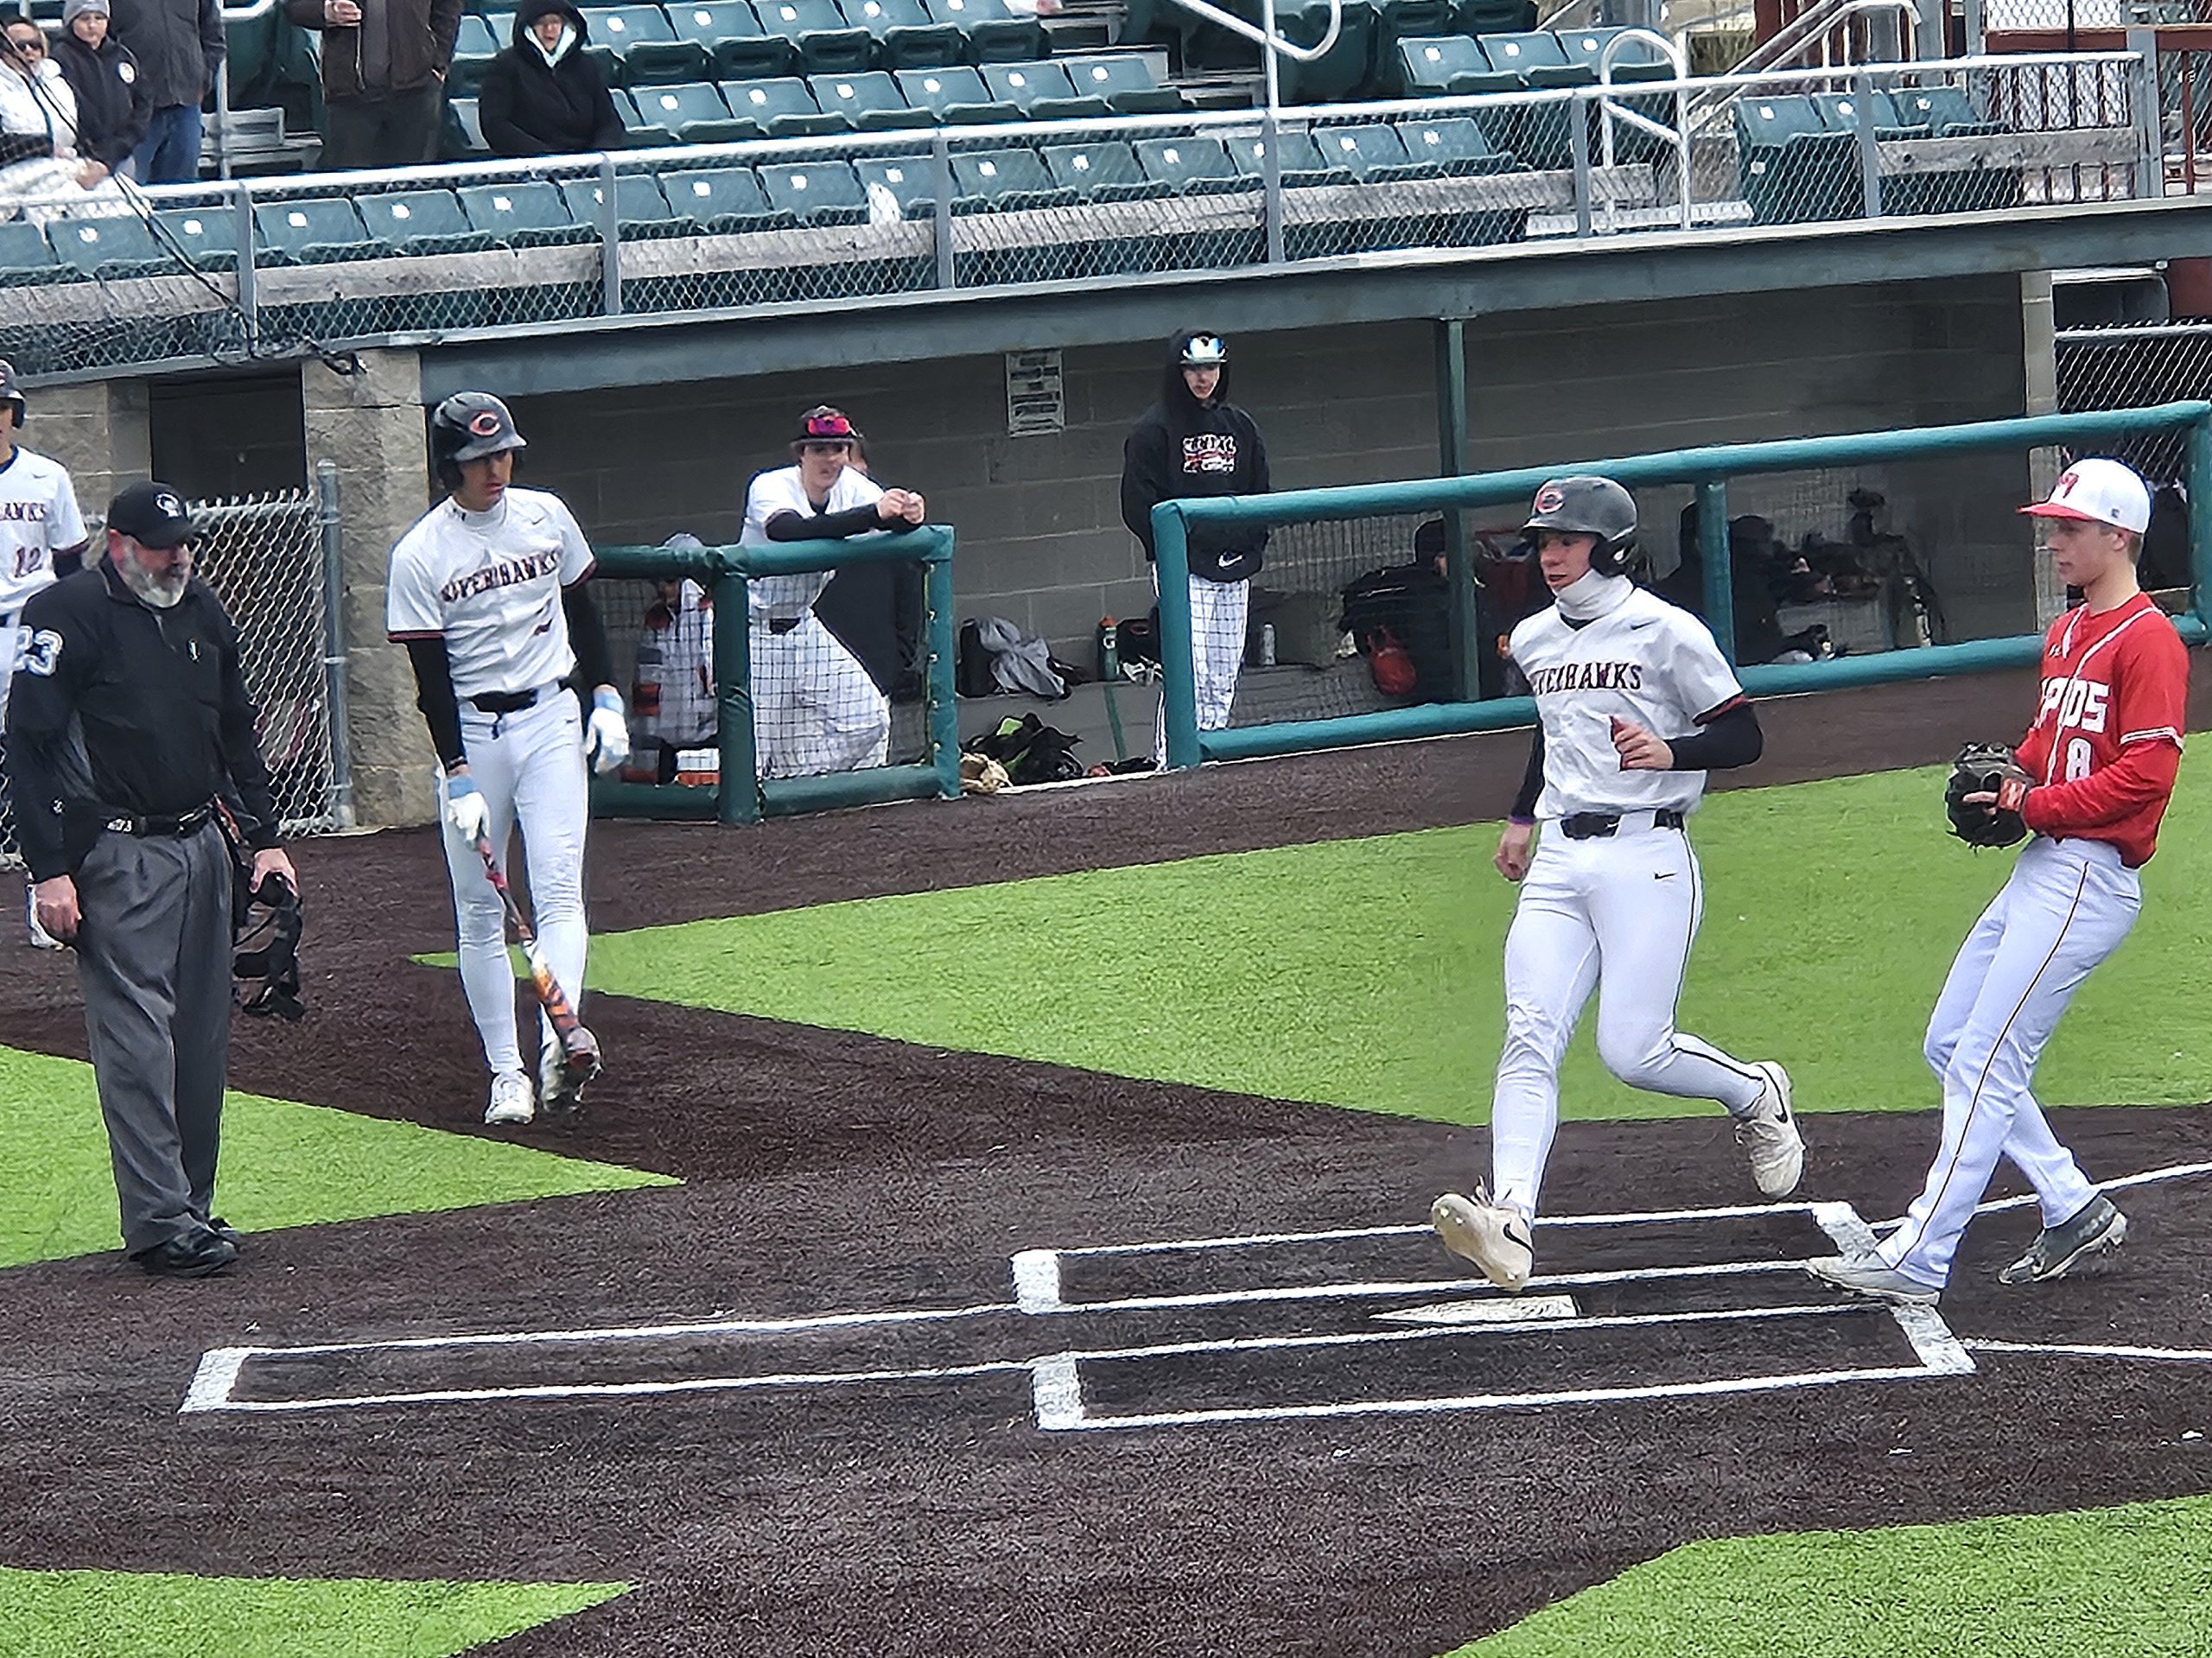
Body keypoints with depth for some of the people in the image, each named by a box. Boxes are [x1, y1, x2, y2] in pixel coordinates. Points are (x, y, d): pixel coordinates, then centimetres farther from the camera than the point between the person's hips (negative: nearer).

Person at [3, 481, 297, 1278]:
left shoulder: (203, 610, 13)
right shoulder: (67, 614, -9)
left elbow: (237, 733, 24)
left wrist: (266, 840, 17)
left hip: (202, 845, 7)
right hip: (118, 854, -7)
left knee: (201, 1034, 8)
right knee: (138, 1036, -10)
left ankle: (191, 1206, 15)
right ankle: (159, 1224, -10)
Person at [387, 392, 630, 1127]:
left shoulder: (545, 516, 2)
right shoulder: (420, 556, -9)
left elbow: (581, 609, 16)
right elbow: (431, 675, -10)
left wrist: (606, 697, 7)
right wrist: (458, 778, -15)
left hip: (550, 721, 2)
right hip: (470, 732, -2)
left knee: (558, 886, -14)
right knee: (479, 913, 2)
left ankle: (559, 1042, -26)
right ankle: (506, 1074, 6)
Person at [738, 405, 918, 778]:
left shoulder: (853, 487, -4)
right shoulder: (769, 487, -21)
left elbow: (895, 525, -19)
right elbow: (794, 531, -42)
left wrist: (908, 516, -45)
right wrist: (874, 514, -51)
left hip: (806, 625, 6)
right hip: (756, 631, -6)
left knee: (867, 713, -3)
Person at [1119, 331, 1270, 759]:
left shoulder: (1240, 426, 15)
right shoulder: (1154, 430, -3)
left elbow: (1260, 494, 20)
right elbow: (1138, 505, -6)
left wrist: (1253, 547, 8)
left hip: (1234, 570, 6)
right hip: (1183, 570, -6)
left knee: (1224, 679, 7)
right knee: (1190, 672, -15)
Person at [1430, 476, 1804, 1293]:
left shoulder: (1665, 633, -7)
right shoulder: (1535, 639, 14)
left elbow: (1743, 737, -5)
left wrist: (1670, 752, -22)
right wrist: (1522, 816, 27)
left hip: (1645, 858, -6)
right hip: (1558, 863, 6)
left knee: (1634, 1052, -10)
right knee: (1529, 1038, -13)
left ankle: (1757, 1094, 22)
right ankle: (1509, 1220, -26)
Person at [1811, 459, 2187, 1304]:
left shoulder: (2147, 640, -12)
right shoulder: (2064, 634, 18)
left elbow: (2146, 773, -19)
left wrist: (2035, 806, -18)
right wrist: (2011, 776, 7)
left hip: (2089, 876, -11)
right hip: (2038, 870, 11)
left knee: (1987, 1063, -12)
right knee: (1949, 1047, 13)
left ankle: (1918, 1260, -12)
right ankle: (2074, 1210, 18)